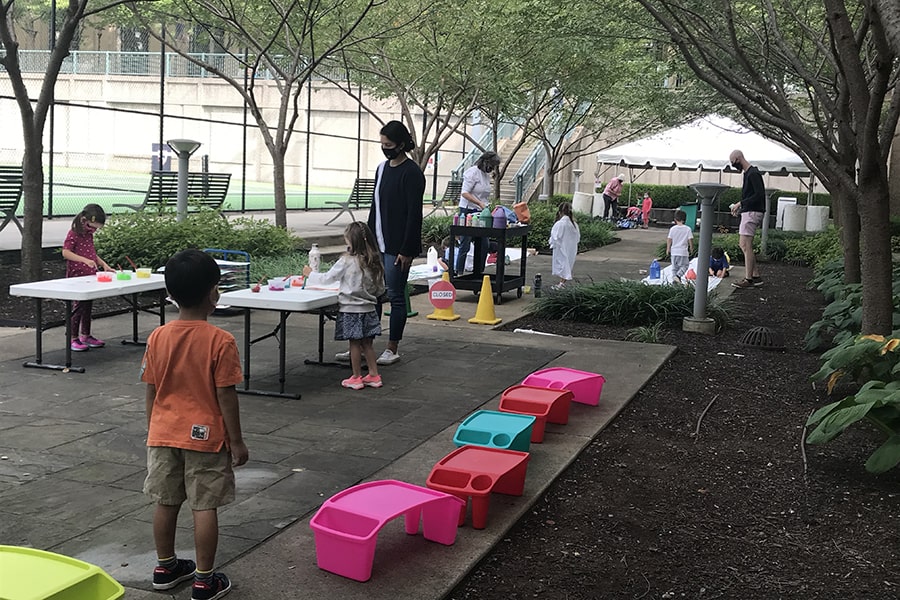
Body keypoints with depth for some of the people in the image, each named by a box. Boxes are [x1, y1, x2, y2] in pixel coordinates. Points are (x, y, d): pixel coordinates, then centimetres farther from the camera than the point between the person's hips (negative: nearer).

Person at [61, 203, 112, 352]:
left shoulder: (89, 234, 12)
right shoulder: (73, 234, -12)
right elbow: (65, 253, -21)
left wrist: (103, 264, 8)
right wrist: (85, 260, -30)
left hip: (90, 276, 8)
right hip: (76, 277, -8)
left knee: (88, 306, 14)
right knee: (78, 306, -6)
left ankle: (86, 336, 24)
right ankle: (73, 339, 1)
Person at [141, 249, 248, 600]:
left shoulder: (157, 338, -3)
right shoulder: (220, 341, -16)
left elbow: (151, 392, 4)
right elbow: (226, 396, -14)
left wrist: (153, 431, 17)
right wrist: (237, 441, -5)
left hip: (163, 435, 5)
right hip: (206, 437, -5)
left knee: (166, 502, 16)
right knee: (205, 507, 3)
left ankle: (165, 567, 31)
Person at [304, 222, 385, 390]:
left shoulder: (347, 261, -15)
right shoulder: (374, 261, 1)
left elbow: (327, 278, -5)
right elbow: (380, 289, 8)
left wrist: (310, 274, 10)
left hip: (351, 309, -5)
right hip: (368, 309, 5)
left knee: (355, 344, 3)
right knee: (367, 343, 14)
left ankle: (356, 378, 11)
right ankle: (374, 375, 18)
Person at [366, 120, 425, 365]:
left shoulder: (411, 173, -11)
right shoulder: (382, 168, 14)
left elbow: (414, 214, -15)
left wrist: (407, 250, -18)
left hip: (397, 248, -8)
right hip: (377, 244, 8)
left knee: (396, 296, 0)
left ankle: (392, 348, 9)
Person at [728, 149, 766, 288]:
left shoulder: (753, 174, -14)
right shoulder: (747, 173, 17)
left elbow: (759, 195, -21)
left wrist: (740, 204, -16)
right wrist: (740, 207, 12)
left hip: (752, 213, -11)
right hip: (748, 212, 11)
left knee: (746, 245, -10)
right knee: (743, 244, 11)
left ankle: (749, 279, -9)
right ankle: (756, 276, 14)